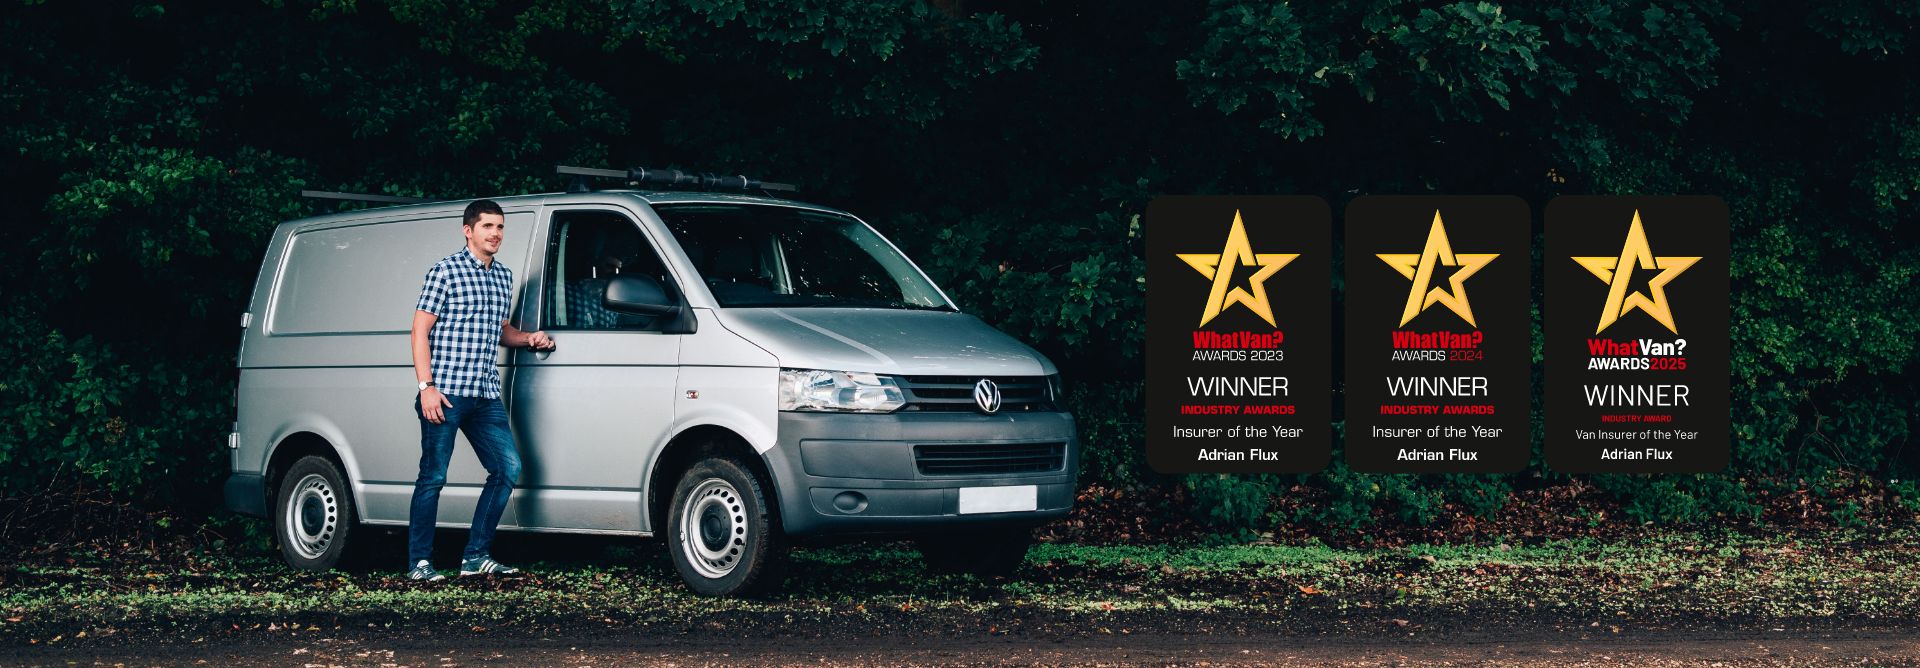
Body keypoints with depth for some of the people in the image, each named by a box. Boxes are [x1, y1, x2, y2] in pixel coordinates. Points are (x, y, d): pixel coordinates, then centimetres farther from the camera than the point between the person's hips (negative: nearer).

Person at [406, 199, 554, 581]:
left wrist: (528, 339, 8)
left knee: (508, 468, 1)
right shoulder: (446, 271, -4)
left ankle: (476, 556, 9)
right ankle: (419, 562, 4)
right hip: (445, 394, -7)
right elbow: (420, 331, -6)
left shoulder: (503, 276, 17)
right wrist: (426, 386, -15)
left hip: (486, 395, 7)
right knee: (434, 477, -3)